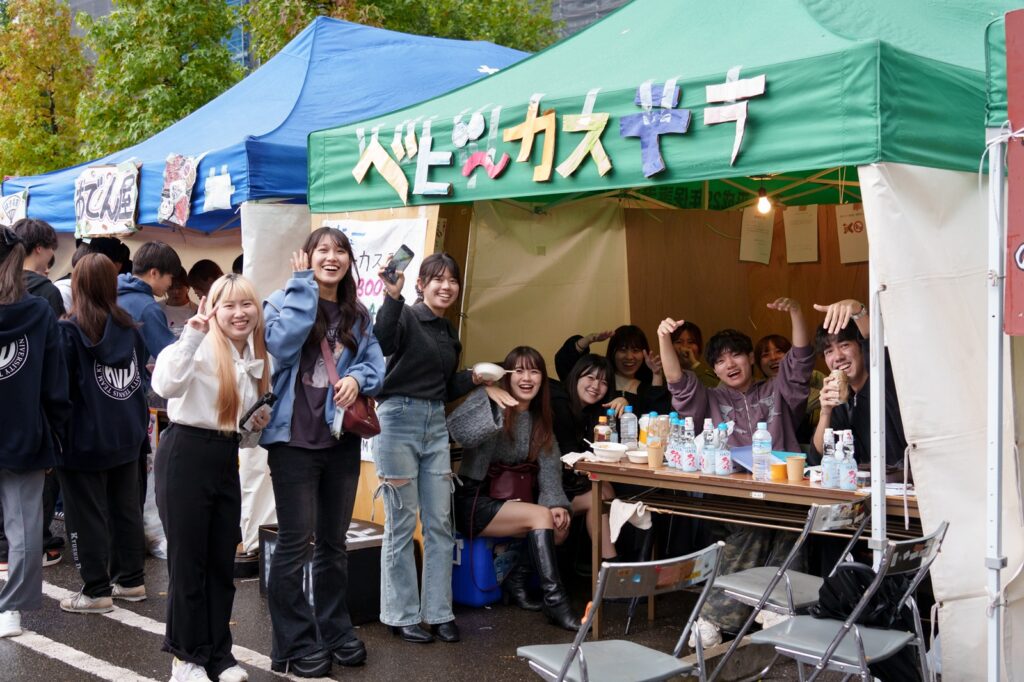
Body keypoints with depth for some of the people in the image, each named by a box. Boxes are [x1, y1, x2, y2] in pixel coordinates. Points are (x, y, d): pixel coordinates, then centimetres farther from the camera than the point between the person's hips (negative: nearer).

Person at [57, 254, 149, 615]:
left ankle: (96, 591, 8)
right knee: (126, 509, 15)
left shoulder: (69, 331, -15)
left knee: (87, 515, 3)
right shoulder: (128, 328, 4)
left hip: (85, 439, -6)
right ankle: (131, 580, 24)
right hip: (126, 436, 6)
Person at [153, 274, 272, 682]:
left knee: (223, 561, 13)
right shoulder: (200, 348, -11)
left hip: (226, 461, 7)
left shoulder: (257, 359, 11)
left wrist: (258, 425, 0)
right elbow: (165, 385, -33)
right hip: (185, 455, -7)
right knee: (188, 559, 2)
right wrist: (192, 335, -37)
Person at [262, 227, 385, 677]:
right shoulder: (285, 300, -3)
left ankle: (335, 630, 28)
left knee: (333, 540, 16)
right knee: (295, 542, -2)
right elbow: (282, 344, -23)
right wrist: (303, 285, -17)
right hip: (295, 439, -5)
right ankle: (294, 644, 9)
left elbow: (375, 362, 6)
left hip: (343, 440, 5)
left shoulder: (359, 315, 11)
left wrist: (357, 378, -17)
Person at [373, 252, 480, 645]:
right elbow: (382, 344, -30)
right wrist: (392, 296, -39)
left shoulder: (449, 335, 16)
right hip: (399, 420, -7)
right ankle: (402, 616, 12)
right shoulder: (405, 316, -6)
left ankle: (439, 613, 18)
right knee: (401, 523, 1)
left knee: (440, 523, 8)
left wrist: (473, 378, 6)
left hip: (435, 425, 7)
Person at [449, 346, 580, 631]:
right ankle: (555, 602, -24)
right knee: (541, 516, -25)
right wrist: (487, 395, -39)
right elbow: (458, 432, -30)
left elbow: (549, 466, 0)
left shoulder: (540, 419, 10)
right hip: (473, 501, -7)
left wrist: (557, 502, -17)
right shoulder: (492, 403, -10)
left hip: (508, 501, 7)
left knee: (560, 523, -15)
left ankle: (517, 576, 3)